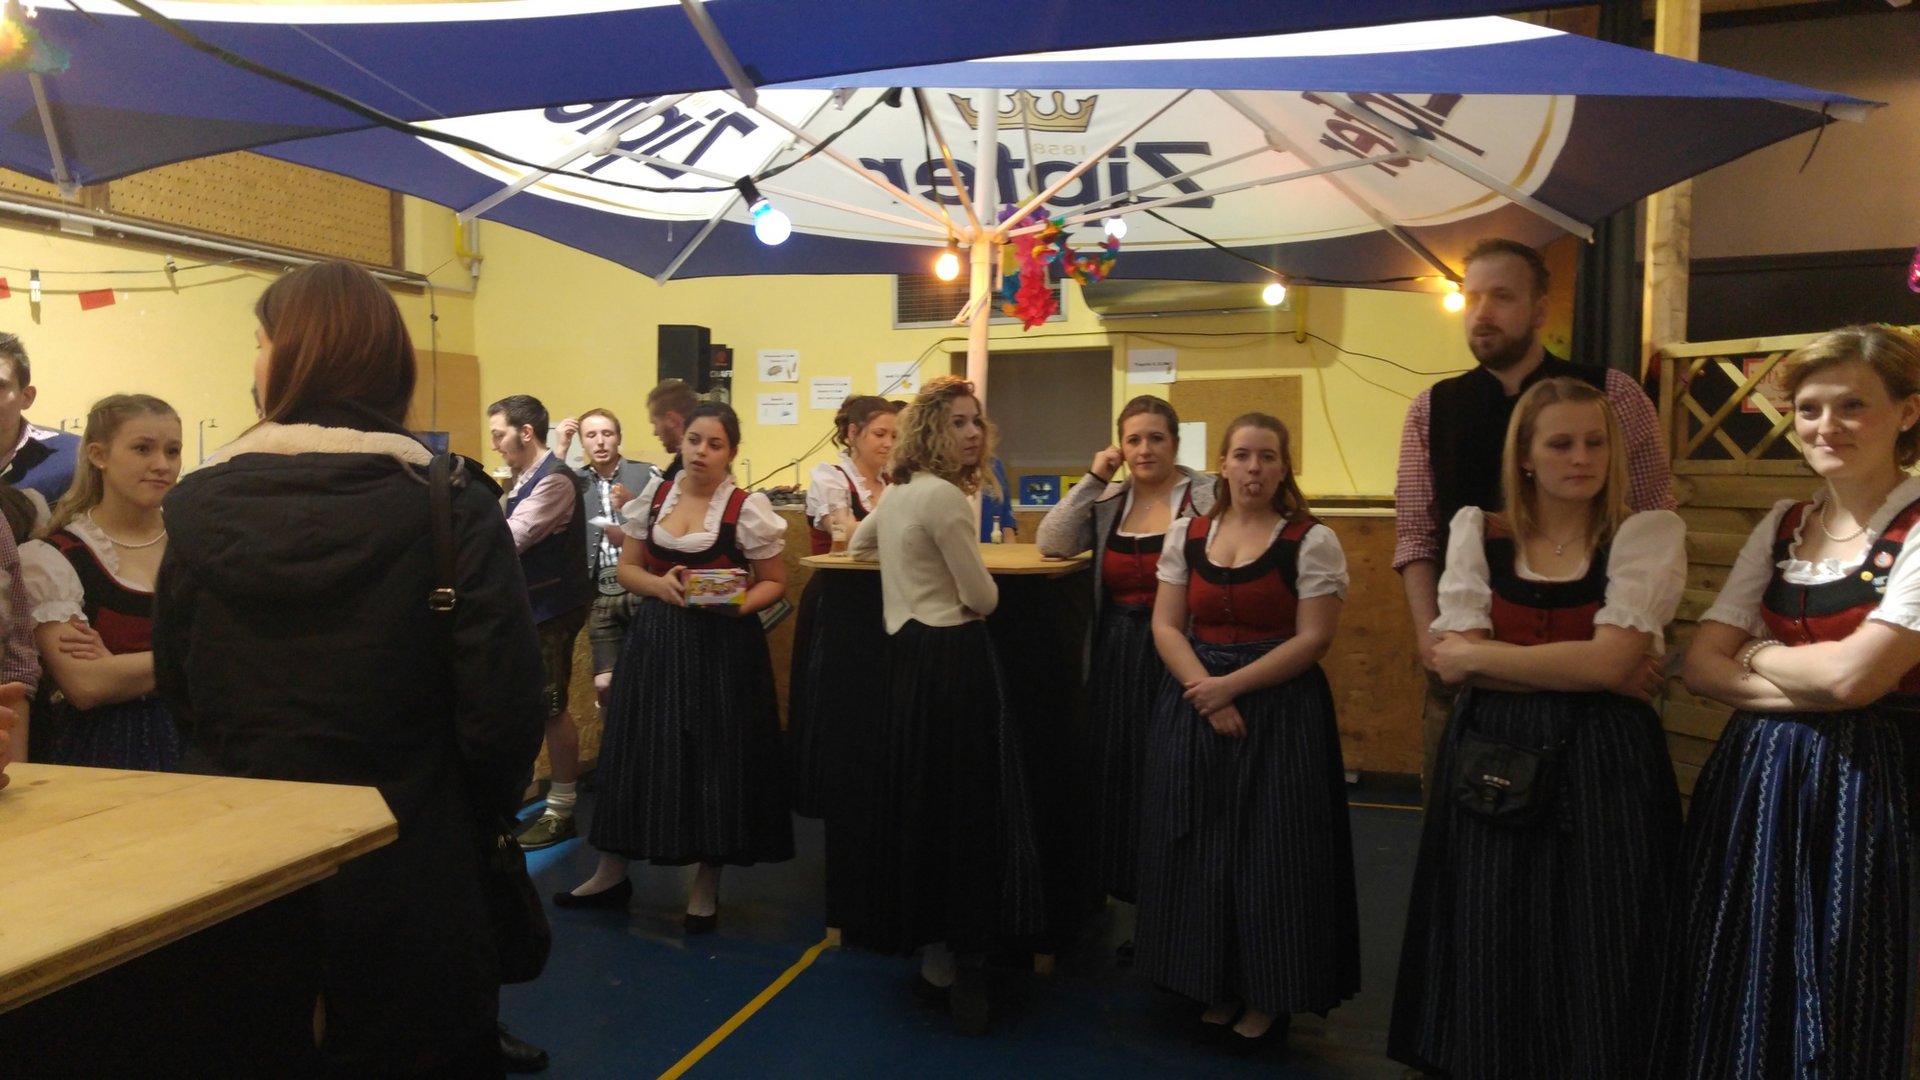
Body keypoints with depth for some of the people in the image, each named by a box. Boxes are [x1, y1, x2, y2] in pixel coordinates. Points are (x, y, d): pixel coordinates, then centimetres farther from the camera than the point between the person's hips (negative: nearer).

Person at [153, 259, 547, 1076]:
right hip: (403, 871, -2)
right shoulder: (450, 506, -15)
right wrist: (473, 825, 1)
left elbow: (176, 690, 4)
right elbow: (503, 709, -18)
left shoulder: (197, 504, -6)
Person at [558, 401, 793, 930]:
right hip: (654, 640, 4)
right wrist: (658, 584, -12)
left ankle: (706, 885, 20)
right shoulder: (653, 496, 4)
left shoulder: (749, 509, -7)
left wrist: (739, 605, -20)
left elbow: (774, 583, -1)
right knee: (638, 753, 10)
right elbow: (627, 568, 9)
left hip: (722, 647, -3)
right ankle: (612, 873, 27)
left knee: (715, 759, 3)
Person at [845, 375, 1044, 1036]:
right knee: (962, 806, -3)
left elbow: (858, 546, 35)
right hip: (951, 660, -10)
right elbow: (981, 598, -14)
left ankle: (936, 956, 25)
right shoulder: (943, 495, -15)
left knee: (919, 802, 14)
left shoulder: (898, 490, 14)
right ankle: (956, 965, 6)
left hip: (908, 652, 10)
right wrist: (975, 588, 7)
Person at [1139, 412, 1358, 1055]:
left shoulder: (1312, 542, -5)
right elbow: (1166, 626, 3)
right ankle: (1217, 987, 25)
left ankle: (1268, 999, 19)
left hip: (1279, 713, -4)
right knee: (1200, 851, 8)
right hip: (1193, 707, 4)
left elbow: (1312, 639, -11)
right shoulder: (1186, 536, 7)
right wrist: (1204, 692, -13)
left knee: (1269, 852, 1)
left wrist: (1231, 685, -17)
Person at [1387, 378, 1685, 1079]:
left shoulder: (1649, 535, -2)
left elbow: (1611, 660, -15)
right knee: (1492, 960, 10)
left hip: (1604, 766, -2)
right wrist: (1589, 670, -12)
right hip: (1491, 760, 2)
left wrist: (1482, 654, -10)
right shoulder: (1478, 532, 3)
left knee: (1594, 963, 7)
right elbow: (1454, 664, -7)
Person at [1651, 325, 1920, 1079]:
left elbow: (1853, 673, -20)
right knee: (1730, 1006, 13)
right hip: (1751, 784, 6)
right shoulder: (1782, 526, 9)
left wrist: (1756, 654, -3)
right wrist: (1808, 684, -13)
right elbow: (1701, 665, 2)